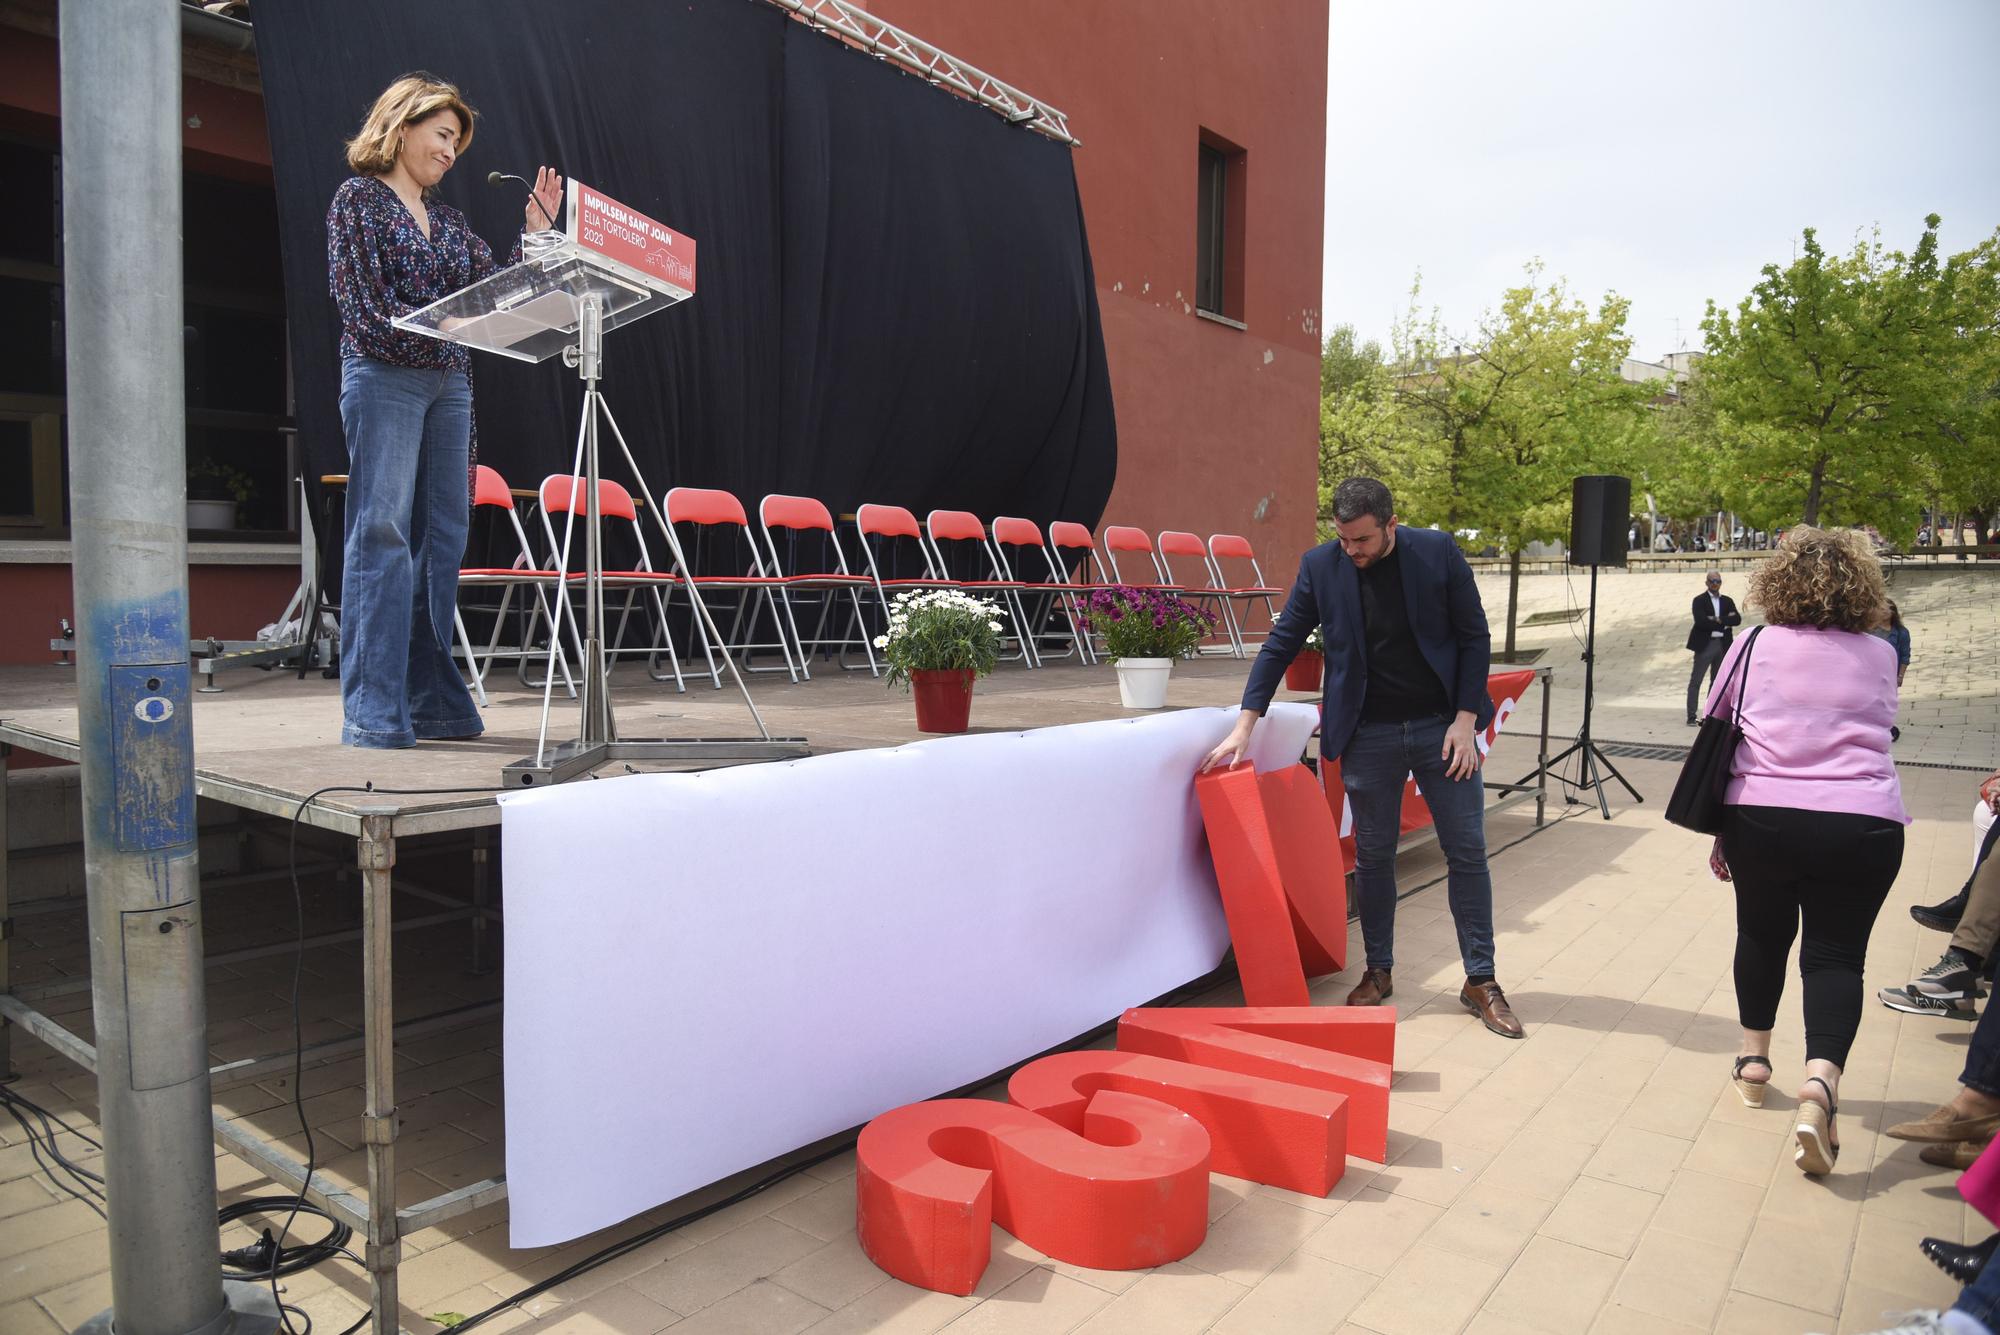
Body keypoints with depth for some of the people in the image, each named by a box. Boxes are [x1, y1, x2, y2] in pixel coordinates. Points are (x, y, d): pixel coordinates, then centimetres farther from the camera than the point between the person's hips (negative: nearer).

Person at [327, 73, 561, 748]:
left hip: (449, 386, 7)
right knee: (382, 533, -10)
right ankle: (373, 710, -9)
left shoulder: (448, 219, 21)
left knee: (443, 536, 3)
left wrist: (534, 229, 8)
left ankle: (432, 700, 8)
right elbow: (364, 304, -8)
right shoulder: (359, 198, 3)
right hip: (384, 379, -6)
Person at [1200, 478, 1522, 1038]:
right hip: (1368, 734, 0)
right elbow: (1281, 644, -1)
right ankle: (1379, 972, 24)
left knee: (1467, 853, 4)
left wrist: (1465, 719, -8)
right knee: (1373, 856, 8)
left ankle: (1480, 981, 17)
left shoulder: (1438, 552, -7)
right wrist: (1244, 727, -6)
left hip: (1442, 726, 0)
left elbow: (1474, 636, -1)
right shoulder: (1321, 566, -5)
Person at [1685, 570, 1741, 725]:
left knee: (1717, 682, 9)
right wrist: (1725, 623, -11)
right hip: (1705, 644, -5)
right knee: (1695, 681, -6)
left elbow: (1737, 619, -3)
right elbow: (1700, 621, -16)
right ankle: (1691, 716, -5)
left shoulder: (1728, 601, 12)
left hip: (1723, 645, 5)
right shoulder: (1699, 600, -2)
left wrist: (1718, 620, -15)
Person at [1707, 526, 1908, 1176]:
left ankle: (1754, 1058, 31)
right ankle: (1820, 1081, -15)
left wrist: (1720, 831, 16)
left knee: (1762, 935, 20)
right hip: (1862, 824, 0)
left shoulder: (1754, 647, 4)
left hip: (1760, 817, 0)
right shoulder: (1880, 658, 10)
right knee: (1836, 954, 6)